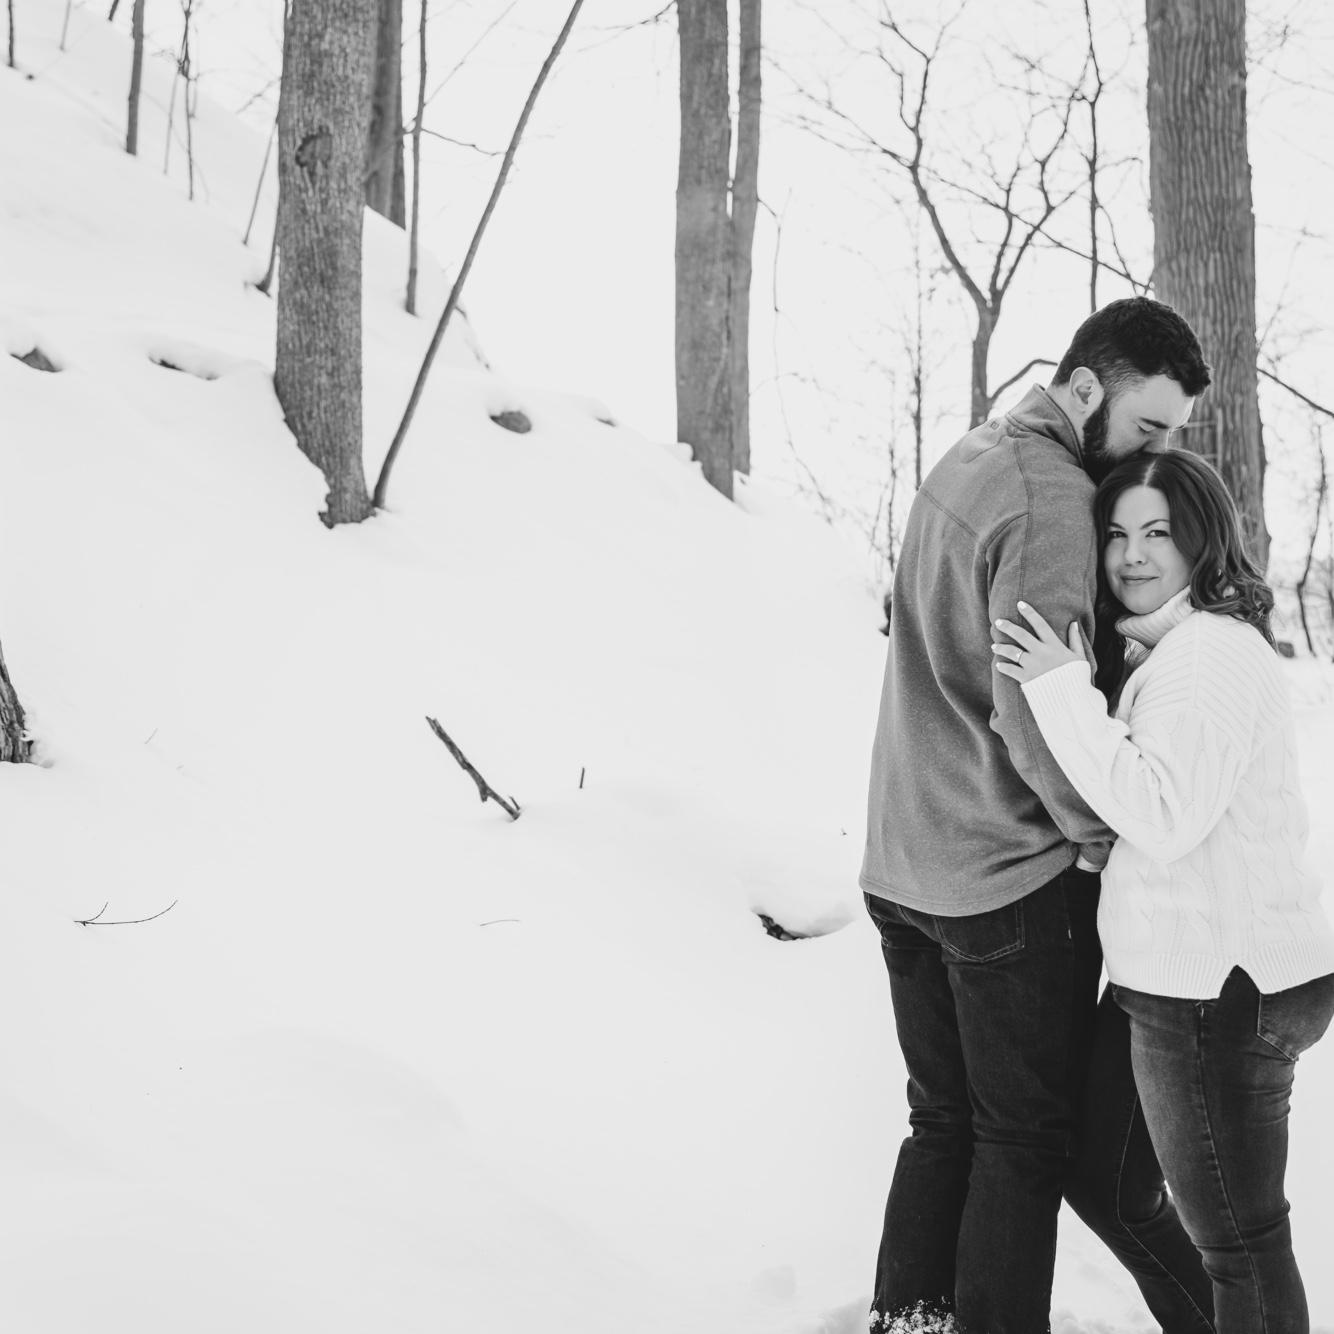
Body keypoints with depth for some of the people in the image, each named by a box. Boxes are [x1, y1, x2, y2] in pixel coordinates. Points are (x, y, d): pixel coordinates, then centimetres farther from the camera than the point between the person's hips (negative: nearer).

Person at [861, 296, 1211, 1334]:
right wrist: (1110, 835, -11)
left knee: (943, 1118, 17)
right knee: (1025, 1136, 4)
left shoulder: (963, 463, 11)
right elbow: (1035, 711, -24)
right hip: (1011, 877, -8)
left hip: (902, 865, 9)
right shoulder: (1048, 496, -18)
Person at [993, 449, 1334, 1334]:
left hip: (1219, 994, -11)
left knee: (1239, 1240, 3)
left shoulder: (1210, 653, -18)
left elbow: (1162, 814, -27)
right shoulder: (1177, 648, 16)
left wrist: (1063, 692, -24)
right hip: (1217, 974, 11)